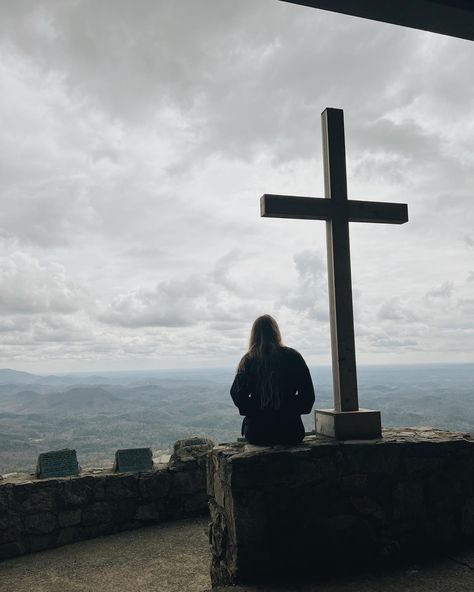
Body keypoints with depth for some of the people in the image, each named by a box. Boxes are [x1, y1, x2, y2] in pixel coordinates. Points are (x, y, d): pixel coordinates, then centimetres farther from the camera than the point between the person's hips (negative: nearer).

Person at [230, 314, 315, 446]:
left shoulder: (248, 361, -5)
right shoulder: (293, 357, -2)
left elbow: (237, 395, -11)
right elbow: (308, 395, -1)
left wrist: (256, 411, 4)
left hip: (257, 433, 0)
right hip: (290, 431, 1)